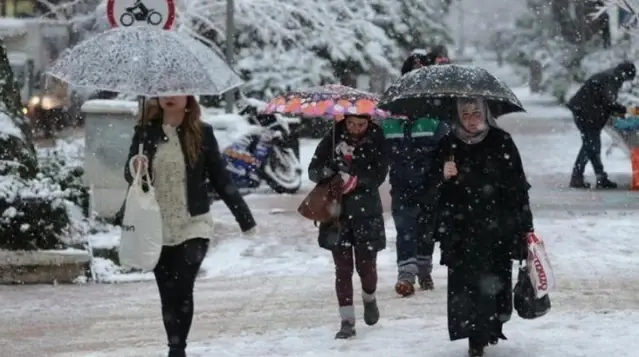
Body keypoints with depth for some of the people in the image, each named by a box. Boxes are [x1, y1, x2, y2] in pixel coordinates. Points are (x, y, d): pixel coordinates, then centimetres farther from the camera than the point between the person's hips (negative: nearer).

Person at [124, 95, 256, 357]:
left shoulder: (201, 132, -1)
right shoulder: (146, 131, 3)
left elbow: (220, 178, 4)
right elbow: (129, 176, 3)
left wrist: (245, 218, 3)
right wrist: (134, 167, -22)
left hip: (193, 225, -2)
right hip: (157, 228, 2)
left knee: (182, 289, -15)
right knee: (168, 294, 7)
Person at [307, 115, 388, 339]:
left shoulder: (376, 141, -4)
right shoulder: (332, 139, -3)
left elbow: (379, 176, -9)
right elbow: (313, 170, 0)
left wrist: (355, 181, -25)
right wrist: (326, 172, -23)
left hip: (366, 213, 0)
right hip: (337, 212, 0)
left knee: (366, 265, 5)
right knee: (343, 268, 0)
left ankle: (369, 299, 38)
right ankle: (347, 321, 5)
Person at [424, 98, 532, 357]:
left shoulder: (501, 141, 1)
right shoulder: (448, 145, 4)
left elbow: (518, 185, 3)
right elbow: (431, 187, 8)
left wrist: (524, 224, 2)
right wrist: (442, 175, -15)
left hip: (497, 226, 0)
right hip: (462, 229, 0)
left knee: (495, 280, 1)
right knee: (466, 281, -7)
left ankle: (492, 326, 20)